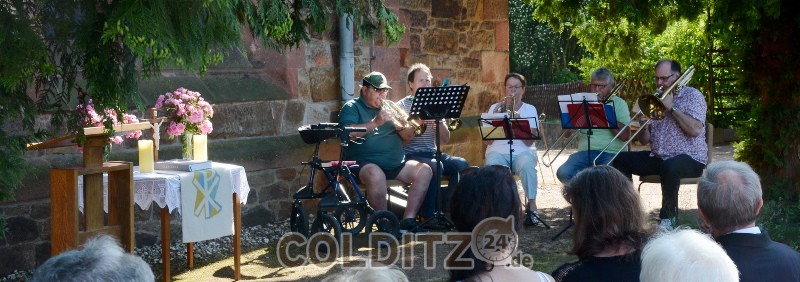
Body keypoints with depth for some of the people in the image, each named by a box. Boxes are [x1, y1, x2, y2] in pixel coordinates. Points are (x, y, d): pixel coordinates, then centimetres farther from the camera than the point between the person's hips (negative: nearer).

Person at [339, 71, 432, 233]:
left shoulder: (389, 107, 22)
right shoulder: (352, 107, 6)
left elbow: (409, 136, 17)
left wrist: (400, 126, -6)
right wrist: (375, 122, -18)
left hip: (396, 164, 6)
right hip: (365, 163, -6)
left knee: (425, 171, -16)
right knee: (376, 175, -38)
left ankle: (408, 220, -16)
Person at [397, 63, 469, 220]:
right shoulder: (402, 105, 3)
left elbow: (445, 139, 10)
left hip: (432, 153, 5)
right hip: (411, 155, -5)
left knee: (461, 164, -20)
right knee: (435, 166, -34)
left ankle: (448, 208, -13)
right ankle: (428, 215, -23)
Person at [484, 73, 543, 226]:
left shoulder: (530, 109, 7)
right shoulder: (495, 108, 9)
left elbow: (529, 141, -6)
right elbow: (487, 141, 0)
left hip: (522, 151, 0)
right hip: (498, 151, 0)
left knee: (527, 164, -35)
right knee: (492, 165, -35)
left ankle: (532, 206, -26)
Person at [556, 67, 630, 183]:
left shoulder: (619, 104, 10)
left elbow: (625, 136, -6)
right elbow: (566, 134, 12)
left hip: (611, 153, -3)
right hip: (585, 152, 3)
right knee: (563, 173, -25)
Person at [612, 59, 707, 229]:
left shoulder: (692, 96, -3)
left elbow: (695, 130, -20)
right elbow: (644, 141, 12)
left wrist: (672, 108, -17)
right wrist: (643, 125, -10)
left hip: (689, 158, -6)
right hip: (657, 157, 6)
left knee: (669, 167, -38)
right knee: (621, 160, -8)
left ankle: (668, 217, -20)